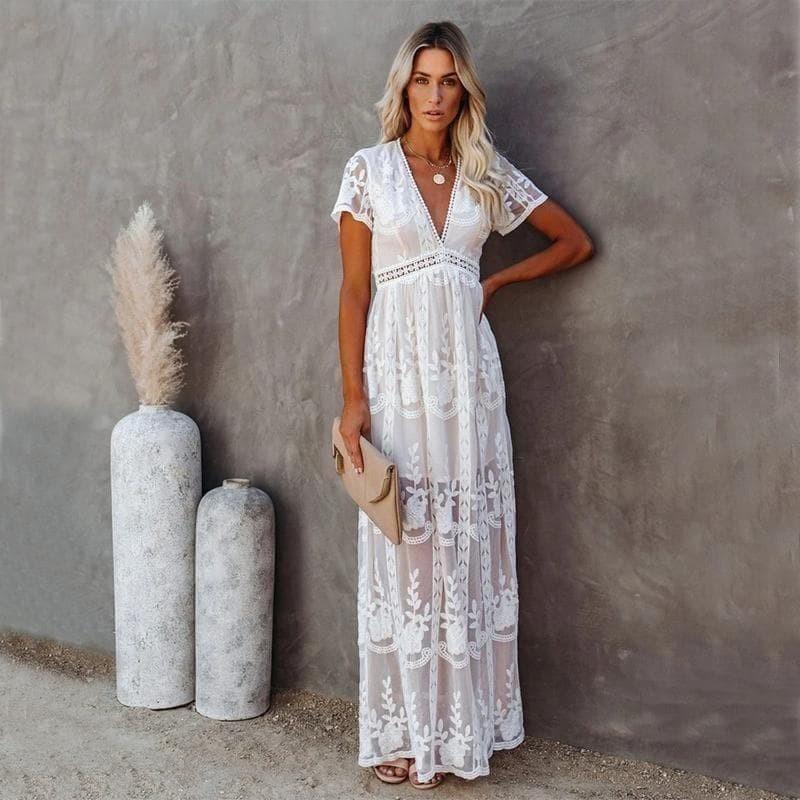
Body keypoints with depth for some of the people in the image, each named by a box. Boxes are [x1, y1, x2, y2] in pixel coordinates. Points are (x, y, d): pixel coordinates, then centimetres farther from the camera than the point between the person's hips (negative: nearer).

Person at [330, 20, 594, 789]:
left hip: (468, 372, 3)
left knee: (467, 543, 6)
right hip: (398, 371, -3)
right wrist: (353, 398, -10)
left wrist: (495, 281, 5)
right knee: (402, 546, 2)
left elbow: (576, 242, 16)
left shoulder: (488, 172, 9)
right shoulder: (369, 168, 1)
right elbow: (354, 290, -3)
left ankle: (459, 722, 18)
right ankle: (404, 730, 13)